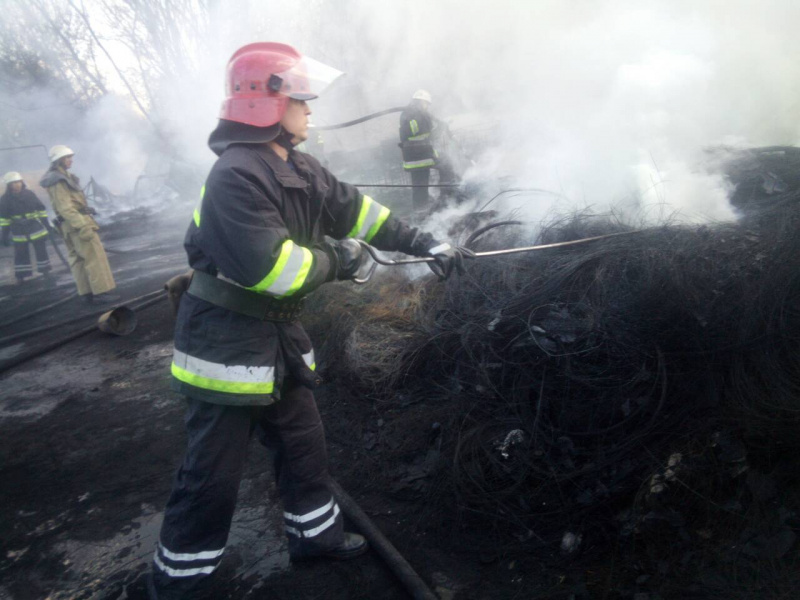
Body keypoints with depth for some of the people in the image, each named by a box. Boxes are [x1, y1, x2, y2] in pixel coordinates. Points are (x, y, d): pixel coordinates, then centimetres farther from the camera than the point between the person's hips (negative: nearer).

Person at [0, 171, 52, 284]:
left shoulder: (29, 194, -3)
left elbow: (41, 209, 4)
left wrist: (45, 223, 1)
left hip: (35, 227, 1)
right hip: (18, 231, -1)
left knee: (41, 250, 7)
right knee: (20, 253, 4)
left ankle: (45, 270, 21)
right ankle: (21, 275, 13)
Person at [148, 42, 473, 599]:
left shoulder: (299, 168, 6)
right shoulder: (236, 176, -23)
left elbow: (357, 210, 10)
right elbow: (267, 267, -31)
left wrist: (427, 244, 5)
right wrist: (337, 261, -14)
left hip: (278, 336, 9)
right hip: (227, 344, -9)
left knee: (304, 439, 20)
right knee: (213, 473, 3)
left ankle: (315, 532, 42)